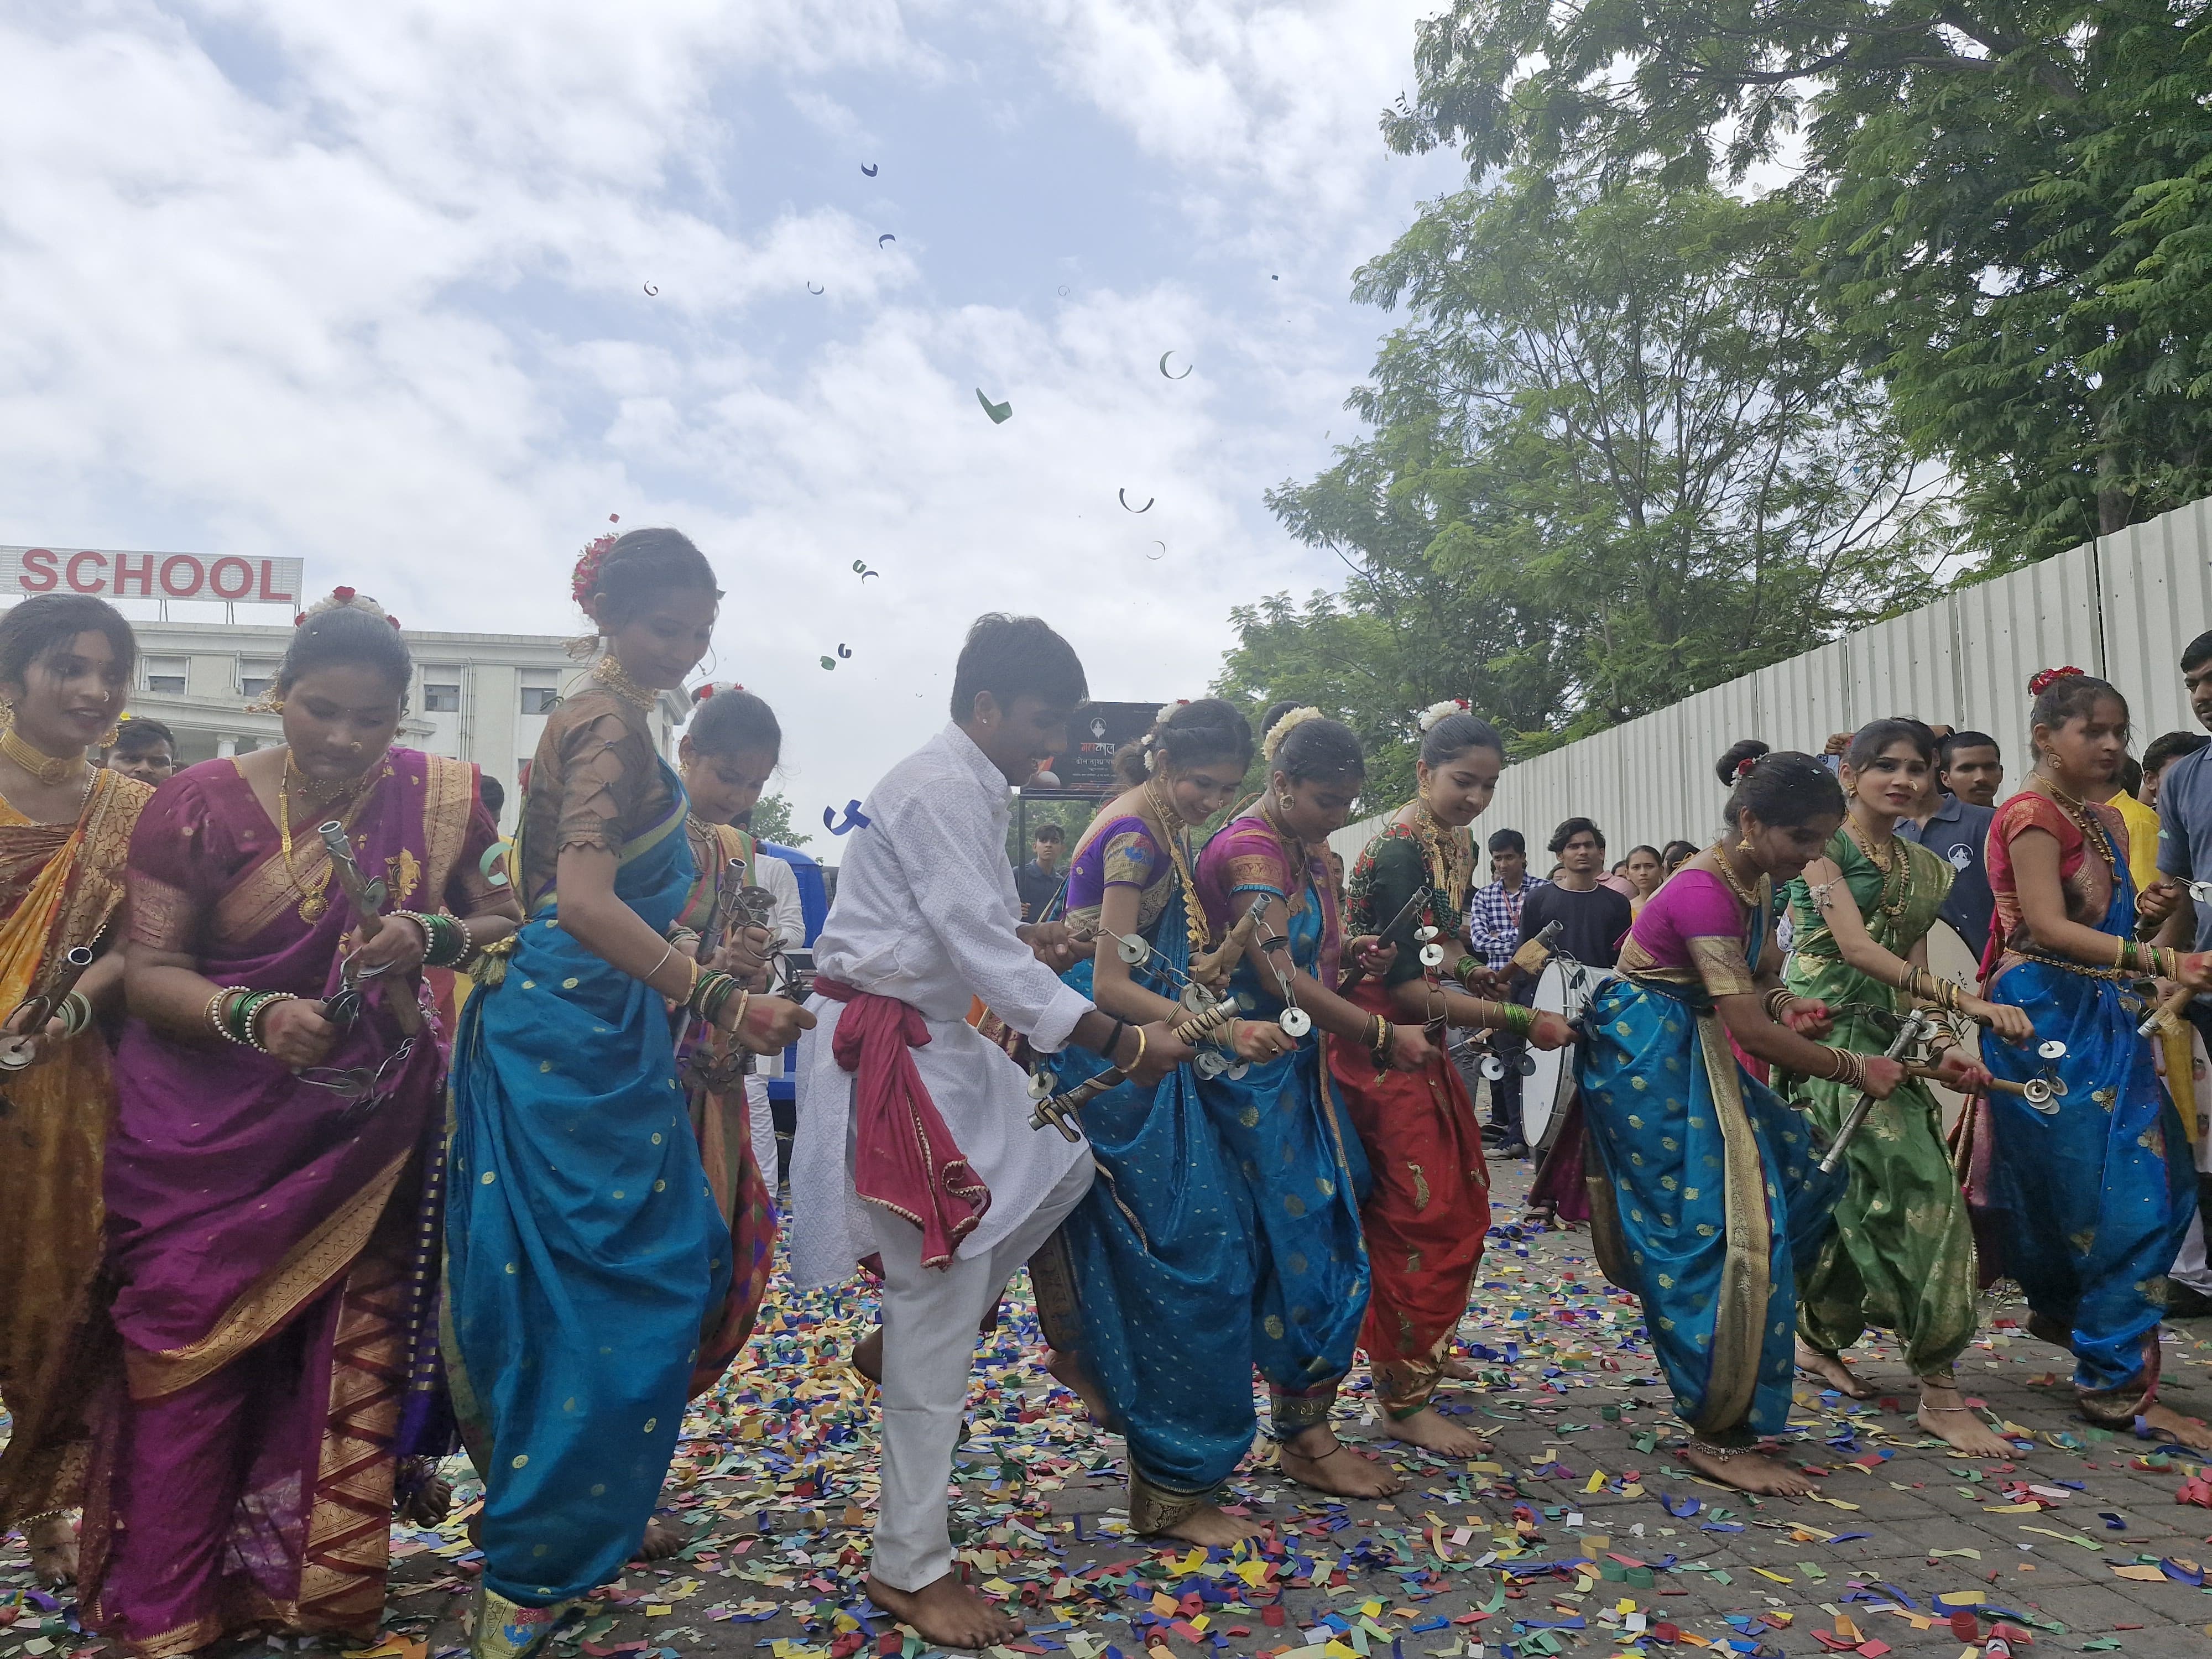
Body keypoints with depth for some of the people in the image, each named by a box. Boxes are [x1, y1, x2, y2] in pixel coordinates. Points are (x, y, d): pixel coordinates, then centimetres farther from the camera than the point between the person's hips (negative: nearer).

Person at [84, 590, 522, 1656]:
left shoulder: (436, 800, -2)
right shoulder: (200, 804, -6)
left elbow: (506, 924, 2)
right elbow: (149, 969, -6)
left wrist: (435, 936, -19)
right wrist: (254, 1016, -25)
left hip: (366, 1130, 1)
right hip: (209, 1137, -1)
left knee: (351, 1361, 3)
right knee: (196, 1356, 3)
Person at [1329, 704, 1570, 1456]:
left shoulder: (1459, 843, 7)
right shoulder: (1398, 852, -21)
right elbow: (1411, 987, -23)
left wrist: (1480, 977, 0)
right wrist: (1523, 1020, -20)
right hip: (1384, 1049, -9)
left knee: (1461, 1206, 17)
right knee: (1424, 1217, -3)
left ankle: (1420, 1351, 35)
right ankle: (1404, 1399, 11)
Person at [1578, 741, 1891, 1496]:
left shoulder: (1753, 882, 6)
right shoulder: (1703, 890, -24)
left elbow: (1761, 973, 22)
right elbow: (1751, 1030, -25)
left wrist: (1786, 1003, -2)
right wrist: (1854, 1069, -13)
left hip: (1690, 1055, 10)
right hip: (1648, 1059, -10)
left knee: (1790, 1167, 11)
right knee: (1719, 1228, -9)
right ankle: (1722, 1438, 2)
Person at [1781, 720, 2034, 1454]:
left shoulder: (1928, 869, 17)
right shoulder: (1824, 846, -4)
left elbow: (1913, 966, 13)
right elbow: (1856, 947, -15)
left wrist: (1947, 1048, -4)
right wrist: (1966, 1002, -23)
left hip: (1888, 1039, 7)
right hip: (1826, 1029, -7)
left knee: (1862, 1196, 7)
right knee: (1920, 1182, -16)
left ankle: (1820, 1338, 28)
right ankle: (1939, 1391, -11)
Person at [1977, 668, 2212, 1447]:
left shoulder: (2108, 823, 16)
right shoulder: (2032, 813, -11)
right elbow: (2050, 928, -20)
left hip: (2100, 1020, 9)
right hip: (2045, 1018, -9)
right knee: (2114, 1197, -6)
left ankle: (2061, 1310, 28)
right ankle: (2117, 1383, 3)